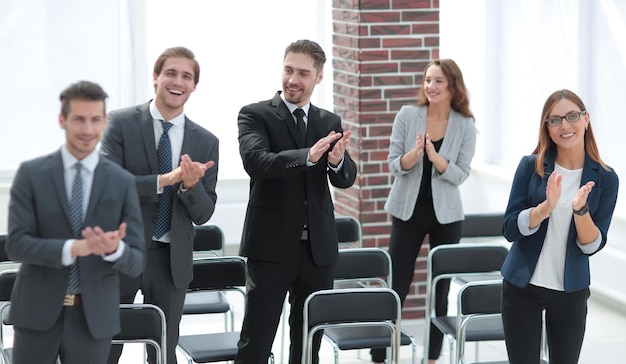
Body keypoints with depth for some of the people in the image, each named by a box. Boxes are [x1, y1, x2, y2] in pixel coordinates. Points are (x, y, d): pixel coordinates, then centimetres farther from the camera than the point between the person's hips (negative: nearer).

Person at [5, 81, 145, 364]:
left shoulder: (122, 182, 1)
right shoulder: (31, 173, -1)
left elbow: (135, 262, 0)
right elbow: (16, 244, -10)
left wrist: (114, 249, -24)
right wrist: (74, 248, -25)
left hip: (94, 316, 1)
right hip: (37, 312, -1)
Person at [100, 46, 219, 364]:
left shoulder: (206, 142, 5)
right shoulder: (121, 123, -4)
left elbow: (203, 213, 3)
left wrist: (191, 185, -18)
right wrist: (165, 179, -24)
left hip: (171, 259, 3)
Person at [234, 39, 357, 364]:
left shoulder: (330, 123, 9)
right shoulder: (255, 115, -4)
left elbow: (346, 179, -2)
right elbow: (255, 162, -22)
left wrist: (337, 161, -26)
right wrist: (308, 156, -36)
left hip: (318, 248, 4)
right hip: (271, 246, -4)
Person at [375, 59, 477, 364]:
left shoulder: (465, 126, -5)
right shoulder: (407, 115, -5)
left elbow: (460, 175, -9)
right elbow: (394, 165, -5)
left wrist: (434, 156, -27)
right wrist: (414, 155, -26)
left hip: (446, 215, 0)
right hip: (408, 211, 0)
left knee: (441, 291, 7)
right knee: (397, 287, -1)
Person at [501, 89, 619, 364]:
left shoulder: (605, 178, -4)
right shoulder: (531, 166, -5)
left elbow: (593, 246, -6)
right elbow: (509, 229, -8)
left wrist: (580, 210, -24)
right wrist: (546, 207, -24)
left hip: (571, 291, 1)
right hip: (522, 287, -1)